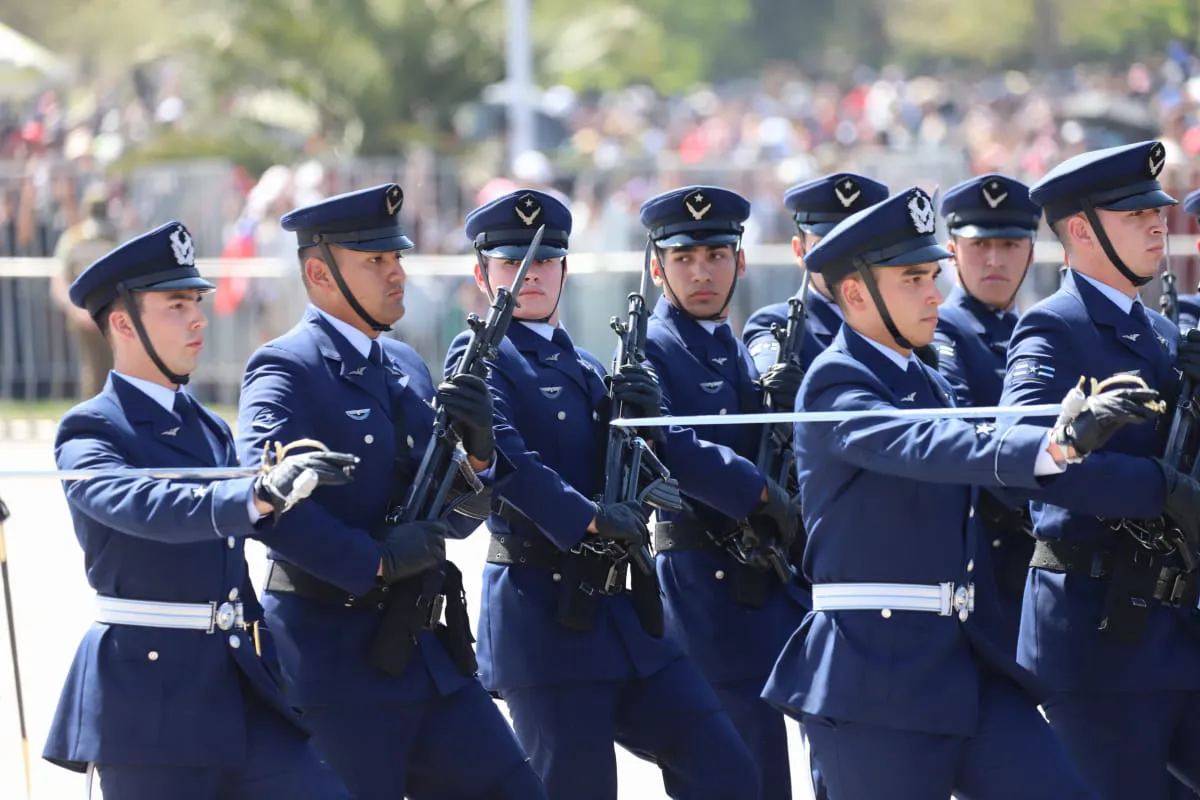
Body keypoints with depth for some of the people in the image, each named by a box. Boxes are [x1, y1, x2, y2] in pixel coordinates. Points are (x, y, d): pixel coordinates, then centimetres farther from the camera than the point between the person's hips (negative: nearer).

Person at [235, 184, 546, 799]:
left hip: (423, 652, 8)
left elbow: (456, 519, 18)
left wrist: (476, 454, -2)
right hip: (334, 655, -8)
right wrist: (377, 560, -24)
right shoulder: (286, 371, -10)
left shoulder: (407, 367, 15)